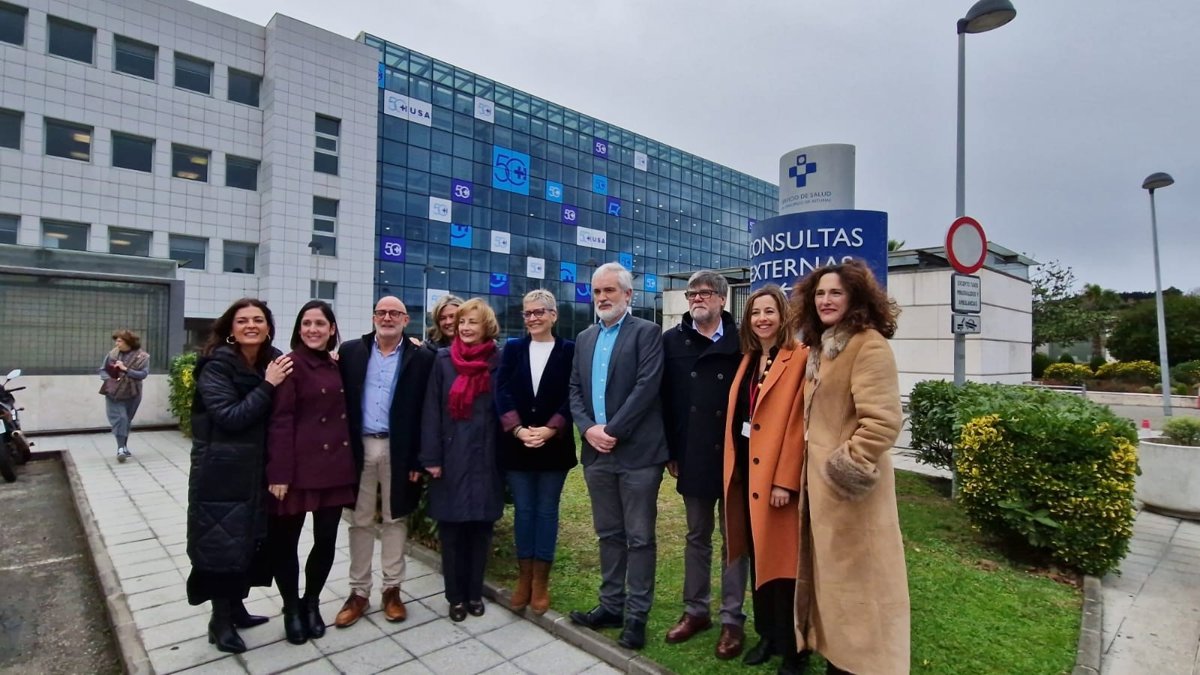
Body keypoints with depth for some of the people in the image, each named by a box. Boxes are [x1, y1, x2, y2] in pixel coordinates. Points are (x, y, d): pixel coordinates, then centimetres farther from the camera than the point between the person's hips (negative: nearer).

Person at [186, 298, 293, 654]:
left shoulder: (274, 361, 3)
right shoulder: (217, 366, -12)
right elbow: (230, 417, -21)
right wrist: (267, 386, -21)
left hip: (258, 471, 6)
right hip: (221, 473, -5)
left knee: (252, 538, 13)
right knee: (223, 543, 3)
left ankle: (236, 607, 32)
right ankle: (220, 620, 20)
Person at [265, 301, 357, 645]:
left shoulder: (336, 366, 11)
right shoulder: (292, 364, -8)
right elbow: (280, 421, -12)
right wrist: (279, 472, -16)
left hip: (335, 466, 5)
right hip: (299, 466, -5)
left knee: (326, 540, 11)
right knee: (285, 539, 8)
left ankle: (312, 603, 31)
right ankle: (292, 609, 27)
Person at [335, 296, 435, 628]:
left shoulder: (421, 358, -4)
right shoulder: (350, 351, 4)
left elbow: (425, 412, -6)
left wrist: (418, 457, -8)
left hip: (398, 449, -2)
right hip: (359, 446, 2)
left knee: (395, 519, 10)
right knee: (360, 521, 12)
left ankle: (392, 589, 24)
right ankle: (359, 591, 25)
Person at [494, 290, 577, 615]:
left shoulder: (569, 351, 0)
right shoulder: (512, 349, 6)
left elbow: (571, 396, -6)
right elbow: (502, 393, -3)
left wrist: (550, 430, -19)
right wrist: (518, 430, -17)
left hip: (554, 445, -2)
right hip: (516, 444, 2)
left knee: (546, 510, 8)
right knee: (523, 510, 10)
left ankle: (541, 581, 21)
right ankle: (524, 577, 24)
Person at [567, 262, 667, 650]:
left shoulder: (647, 332, -5)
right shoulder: (584, 339, 14)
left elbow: (647, 387, -15)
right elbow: (575, 391, 10)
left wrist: (612, 431, -16)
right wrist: (588, 429, -7)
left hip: (637, 452, -5)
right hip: (597, 452, 6)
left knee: (639, 537, 6)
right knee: (608, 534, 17)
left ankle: (637, 614, 21)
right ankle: (611, 605, 31)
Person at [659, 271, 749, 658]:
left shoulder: (741, 341, -4)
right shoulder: (673, 341, 3)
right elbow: (665, 400, 3)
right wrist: (670, 452, 1)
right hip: (692, 457, 3)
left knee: (734, 538, 10)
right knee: (697, 536, 16)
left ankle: (732, 620, 23)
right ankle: (696, 610, 31)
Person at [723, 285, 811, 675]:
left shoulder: (799, 358, -10)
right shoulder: (748, 360, 12)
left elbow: (797, 423, -16)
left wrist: (785, 480, -18)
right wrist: (734, 469, 8)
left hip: (778, 475, -7)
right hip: (747, 471, 7)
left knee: (783, 561, 4)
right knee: (758, 558, 17)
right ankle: (767, 635, 33)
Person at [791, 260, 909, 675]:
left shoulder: (869, 345, -15)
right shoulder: (820, 346, 13)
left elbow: (882, 421, -22)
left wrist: (850, 466, -17)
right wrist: (810, 469, 15)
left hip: (848, 482, -9)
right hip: (818, 478, 9)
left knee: (855, 578, 4)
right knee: (829, 573, 19)